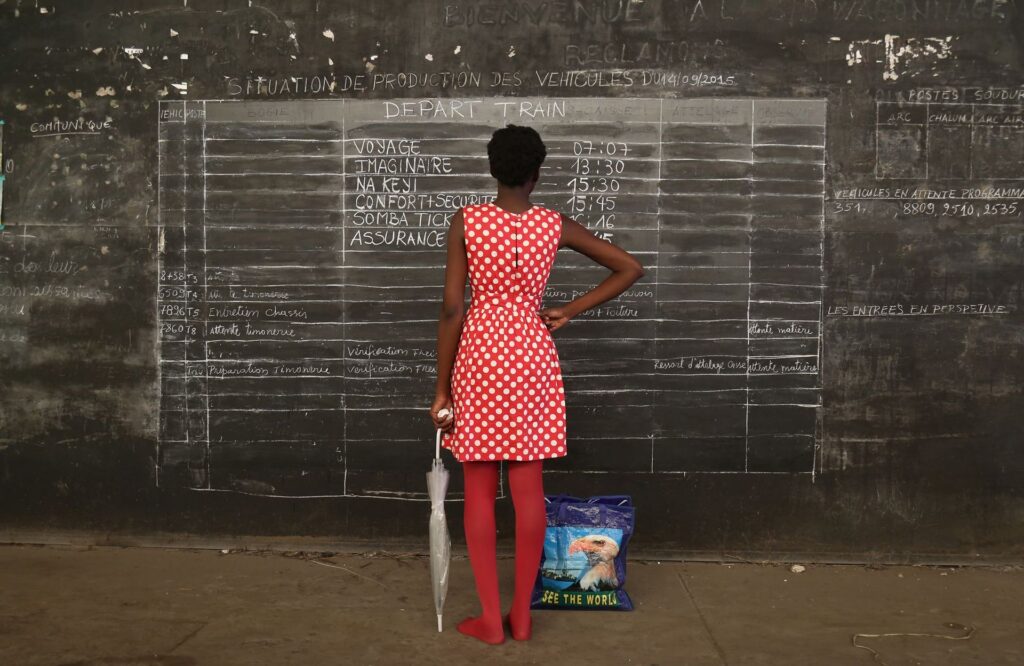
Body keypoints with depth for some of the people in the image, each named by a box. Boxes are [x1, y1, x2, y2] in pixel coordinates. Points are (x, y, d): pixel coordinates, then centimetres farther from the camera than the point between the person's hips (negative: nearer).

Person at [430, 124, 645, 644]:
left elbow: (452, 308, -8)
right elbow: (630, 269, 6)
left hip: (479, 355, -2)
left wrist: (441, 388, -3)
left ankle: (490, 618, 11)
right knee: (528, 489, 8)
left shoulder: (466, 221, -6)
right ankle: (522, 614, 16)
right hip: (531, 355, 2)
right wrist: (568, 312, 8)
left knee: (478, 492, 7)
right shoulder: (556, 226, 1)